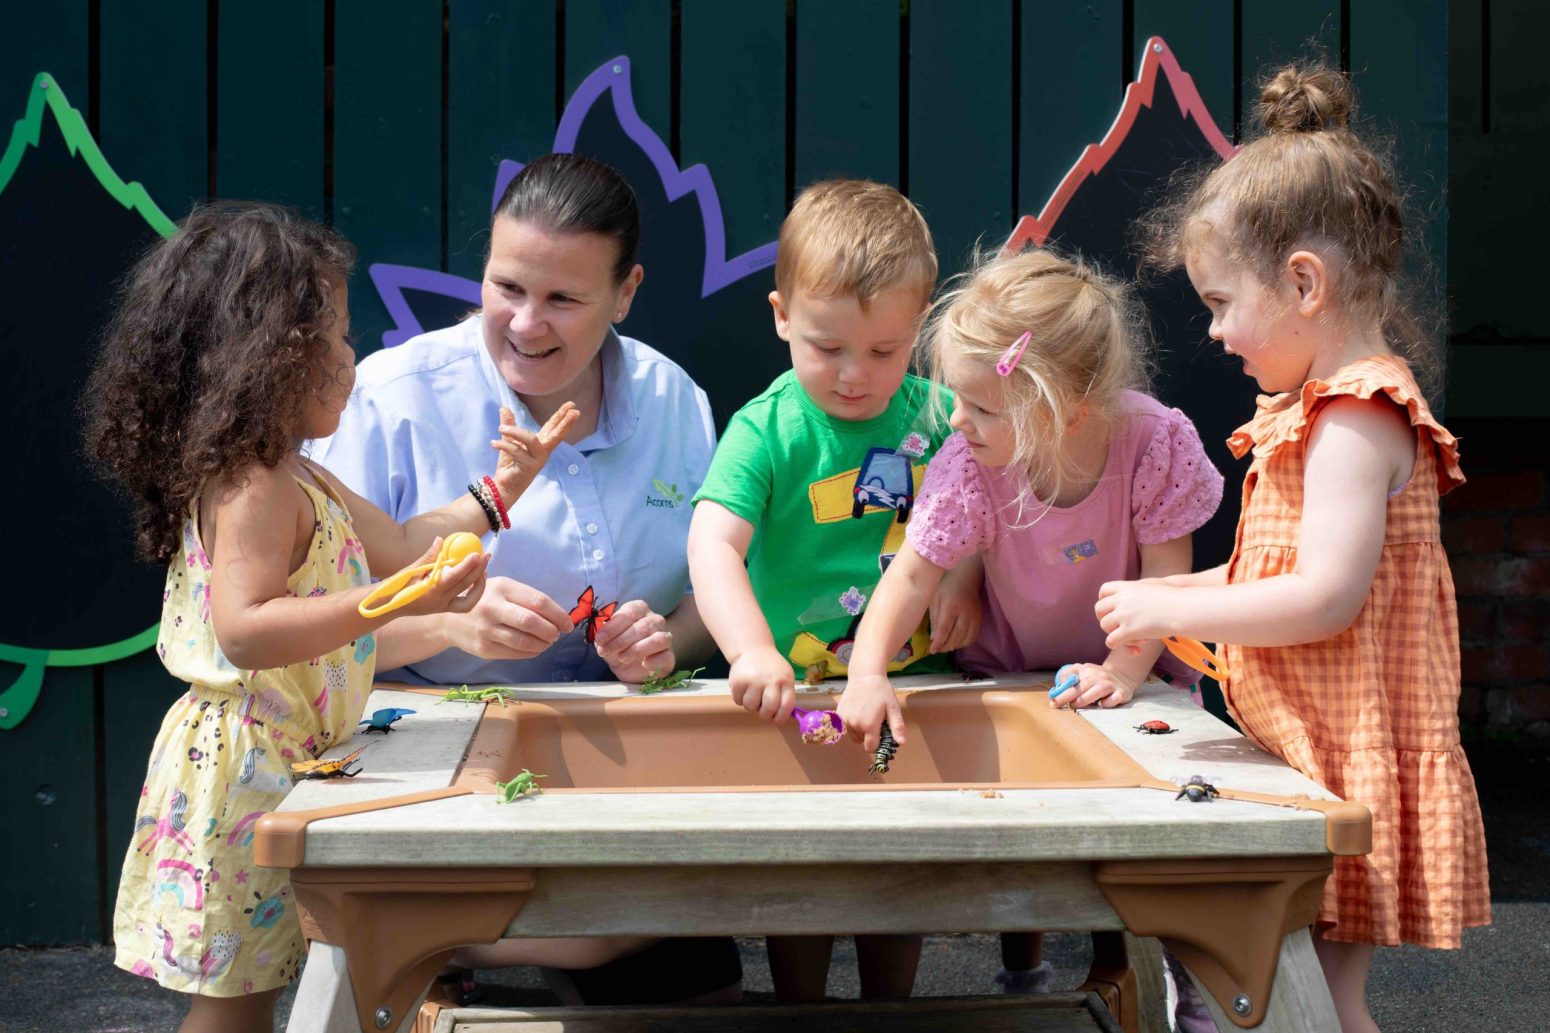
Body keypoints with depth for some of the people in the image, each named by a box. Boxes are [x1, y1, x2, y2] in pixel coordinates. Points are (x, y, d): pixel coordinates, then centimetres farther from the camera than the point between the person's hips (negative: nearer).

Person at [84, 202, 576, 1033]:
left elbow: (399, 544, 24)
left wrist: (498, 492, 19)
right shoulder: (253, 490, -19)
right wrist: (396, 603, -34)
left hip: (281, 766, 10)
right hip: (246, 770, -10)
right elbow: (245, 631, -29)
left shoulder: (296, 481, 15)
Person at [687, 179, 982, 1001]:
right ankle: (797, 1012, 30)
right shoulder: (768, 430, -13)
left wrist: (967, 582, -7)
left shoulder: (937, 415, -2)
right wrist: (752, 650, -41)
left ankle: (889, 1008, 37)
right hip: (797, 686, -3)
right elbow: (712, 541, -26)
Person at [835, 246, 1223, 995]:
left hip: (1131, 663, 0)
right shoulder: (969, 469, -26)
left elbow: (1165, 573, -21)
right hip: (1012, 671, 1)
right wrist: (868, 674, -40)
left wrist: (1124, 668, -32)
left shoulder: (1155, 443, -28)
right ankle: (1023, 969, 17)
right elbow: (913, 574, -25)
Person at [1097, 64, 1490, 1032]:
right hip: (1306, 761, 10)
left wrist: (1174, 610, -17)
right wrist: (1171, 593, 13)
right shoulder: (1324, 408, 15)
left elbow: (1325, 598, -26)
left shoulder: (1355, 420, -18)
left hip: (1348, 768, -10)